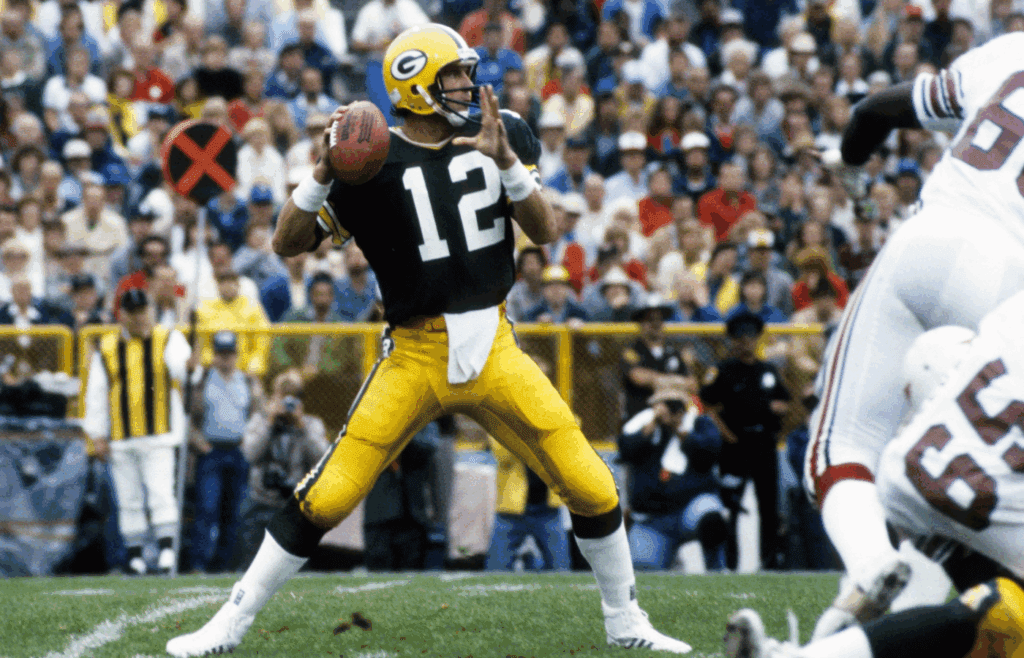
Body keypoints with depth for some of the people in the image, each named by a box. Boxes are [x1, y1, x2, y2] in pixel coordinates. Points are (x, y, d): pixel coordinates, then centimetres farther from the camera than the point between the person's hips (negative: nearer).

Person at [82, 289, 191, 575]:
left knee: (161, 493, -14)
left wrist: (191, 367, -42)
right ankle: (135, 555, 14)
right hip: (120, 439, 3)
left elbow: (180, 366, -17)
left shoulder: (168, 340, 3)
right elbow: (95, 394, 11)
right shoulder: (106, 348, 10)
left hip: (159, 435, -3)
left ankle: (167, 549, -17)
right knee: (129, 499, 6)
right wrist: (97, 435, 5)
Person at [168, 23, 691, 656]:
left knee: (592, 488, 0)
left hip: (494, 348, 3)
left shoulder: (499, 135, 4)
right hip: (415, 357, -3)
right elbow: (288, 243, -5)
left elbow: (546, 232, -3)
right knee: (328, 497, -8)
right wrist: (326, 170, -20)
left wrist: (504, 161, -18)